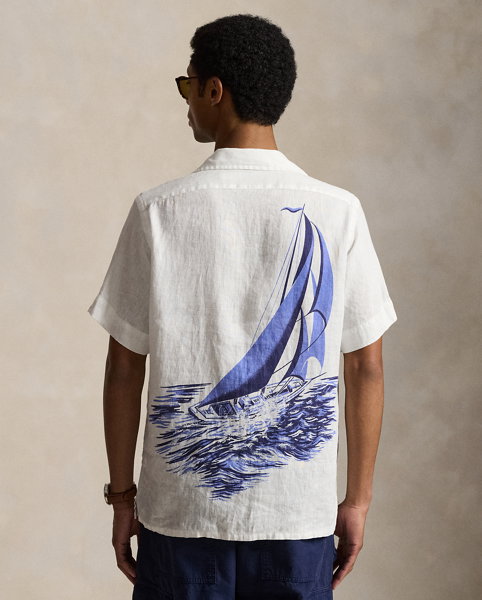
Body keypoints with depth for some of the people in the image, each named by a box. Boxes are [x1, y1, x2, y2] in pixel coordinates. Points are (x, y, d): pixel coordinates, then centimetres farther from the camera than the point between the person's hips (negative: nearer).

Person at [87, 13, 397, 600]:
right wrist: (357, 500, 9)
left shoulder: (158, 210, -7)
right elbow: (365, 367, -1)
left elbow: (125, 368, -3)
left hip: (183, 510, 0)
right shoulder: (338, 212, -5)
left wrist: (122, 496, 8)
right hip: (300, 511, 1)